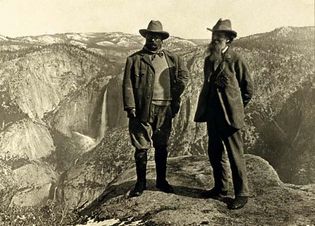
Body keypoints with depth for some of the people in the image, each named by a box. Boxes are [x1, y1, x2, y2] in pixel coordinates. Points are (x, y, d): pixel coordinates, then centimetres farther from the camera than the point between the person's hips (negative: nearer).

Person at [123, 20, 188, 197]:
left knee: (162, 146, 12)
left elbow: (183, 75, 17)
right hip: (143, 109, -2)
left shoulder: (172, 58, 10)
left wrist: (175, 96, 6)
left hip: (165, 109, 3)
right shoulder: (135, 59, 1)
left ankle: (161, 180, 27)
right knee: (141, 147, 2)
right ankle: (141, 183, 16)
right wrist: (130, 108, -11)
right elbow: (128, 85, -3)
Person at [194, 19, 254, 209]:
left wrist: (236, 108, 6)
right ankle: (220, 189, 29)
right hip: (212, 115, 7)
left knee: (235, 156, 0)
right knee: (215, 154, 14)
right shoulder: (209, 60, 10)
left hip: (229, 115, -7)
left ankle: (242, 194, 12)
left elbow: (248, 88, -1)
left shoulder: (236, 60, -9)